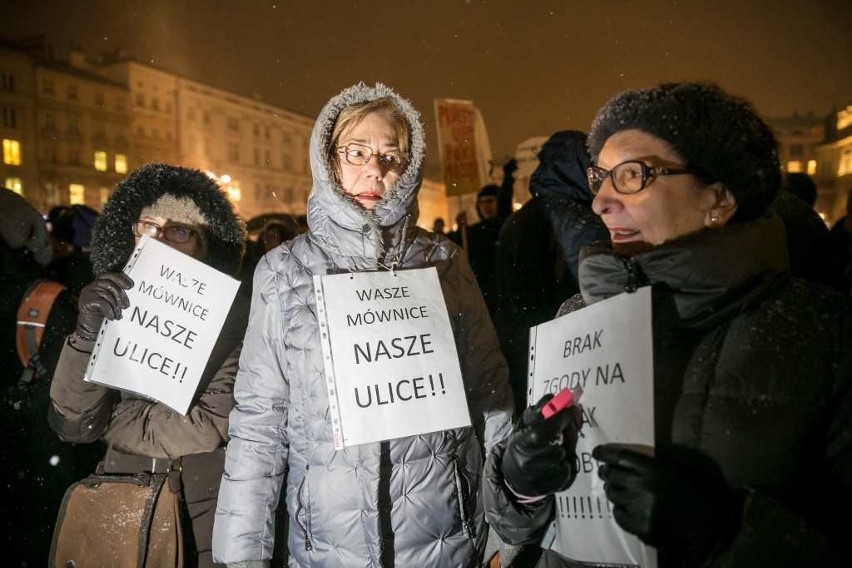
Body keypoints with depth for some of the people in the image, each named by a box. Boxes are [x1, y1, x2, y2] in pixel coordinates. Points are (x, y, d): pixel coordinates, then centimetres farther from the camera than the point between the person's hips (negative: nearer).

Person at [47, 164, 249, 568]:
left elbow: (215, 424, -19)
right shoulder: (111, 306, -1)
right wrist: (88, 335, -23)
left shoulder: (231, 315, -11)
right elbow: (71, 425, -9)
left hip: (204, 513, -3)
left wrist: (113, 422, -9)